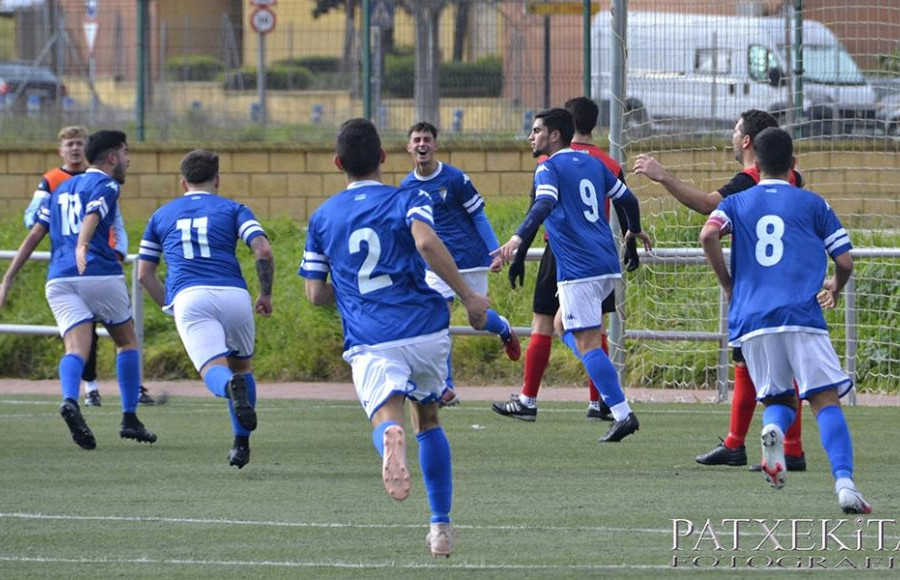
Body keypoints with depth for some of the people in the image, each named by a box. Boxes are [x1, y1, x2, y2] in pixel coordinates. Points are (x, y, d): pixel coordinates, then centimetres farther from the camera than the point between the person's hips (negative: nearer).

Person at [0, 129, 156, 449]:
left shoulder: (61, 189, 24)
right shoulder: (105, 185, 3)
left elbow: (35, 234, 19)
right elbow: (91, 219, -18)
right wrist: (82, 248, -36)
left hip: (59, 278, 5)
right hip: (100, 275, -5)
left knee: (76, 348, -9)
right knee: (127, 341, 15)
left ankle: (70, 400, -39)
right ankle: (130, 419, 14)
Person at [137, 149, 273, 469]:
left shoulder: (161, 215, 25)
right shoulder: (232, 209, 18)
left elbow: (144, 274, 25)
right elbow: (263, 251, 1)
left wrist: (171, 306, 35)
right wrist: (266, 294, 14)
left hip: (188, 298, -1)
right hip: (233, 295, 1)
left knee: (214, 371, -15)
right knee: (242, 367, 25)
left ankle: (232, 387, -51)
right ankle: (241, 443, 21)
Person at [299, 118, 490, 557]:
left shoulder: (322, 218, 14)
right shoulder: (408, 200, 6)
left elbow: (316, 294, 13)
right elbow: (426, 242, -16)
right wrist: (467, 296, -11)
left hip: (369, 340, -1)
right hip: (425, 330, 1)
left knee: (386, 417, -18)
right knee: (428, 421, 23)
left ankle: (391, 439, -58)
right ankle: (440, 527, 22)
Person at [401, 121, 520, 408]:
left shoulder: (455, 178, -9)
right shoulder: (407, 186, 3)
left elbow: (478, 215, -4)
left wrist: (495, 252, -10)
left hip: (470, 259, -3)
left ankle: (504, 328, 43)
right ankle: (447, 390, -8)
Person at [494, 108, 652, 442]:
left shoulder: (550, 168, -6)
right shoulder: (592, 164, 16)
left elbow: (544, 204, -25)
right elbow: (627, 198, 24)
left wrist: (518, 238, -39)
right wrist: (635, 230, 44)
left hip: (578, 269, -8)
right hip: (607, 265, 8)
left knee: (587, 342, -8)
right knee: (565, 326, 23)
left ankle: (621, 413, -15)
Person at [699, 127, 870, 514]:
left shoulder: (736, 203, 15)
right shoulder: (812, 204, 12)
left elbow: (708, 236, -5)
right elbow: (845, 261, 10)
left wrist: (728, 285, 8)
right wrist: (836, 288, 32)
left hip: (750, 321, 2)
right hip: (801, 317, -2)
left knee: (779, 400, 17)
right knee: (826, 401, -5)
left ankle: (774, 427, -20)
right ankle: (844, 481, -26)